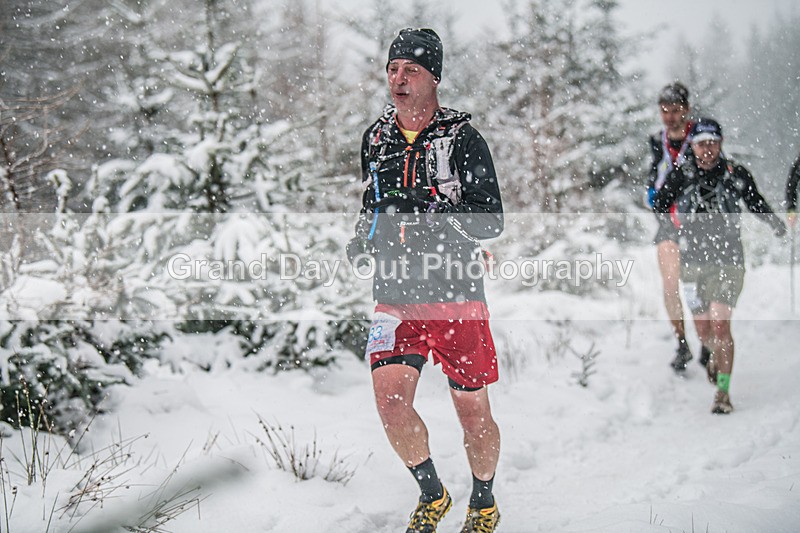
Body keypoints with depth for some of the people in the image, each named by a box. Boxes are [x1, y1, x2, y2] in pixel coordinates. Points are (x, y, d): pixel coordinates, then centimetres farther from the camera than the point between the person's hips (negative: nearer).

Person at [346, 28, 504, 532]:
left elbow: (491, 220, -10)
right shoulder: (376, 139, 9)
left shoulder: (463, 138, -6)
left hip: (456, 293, -3)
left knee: (474, 414, 4)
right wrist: (365, 238, 3)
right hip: (396, 296, 3)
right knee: (391, 400, -12)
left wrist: (426, 210, -23)